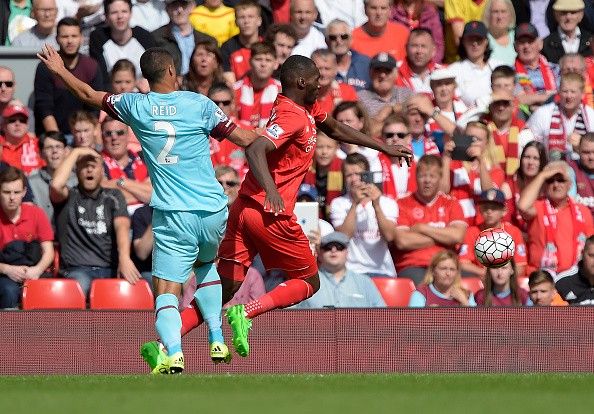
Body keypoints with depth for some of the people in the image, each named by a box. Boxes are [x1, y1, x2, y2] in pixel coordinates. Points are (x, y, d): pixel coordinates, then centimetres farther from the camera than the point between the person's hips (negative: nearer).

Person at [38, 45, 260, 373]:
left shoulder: (136, 106, 3)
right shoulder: (199, 104, -1)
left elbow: (89, 95, 19)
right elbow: (245, 139, -1)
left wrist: (60, 70, 34)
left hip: (173, 216, -2)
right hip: (214, 211, 2)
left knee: (166, 290, -5)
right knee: (206, 265, 30)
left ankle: (173, 353, -31)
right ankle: (217, 341, 20)